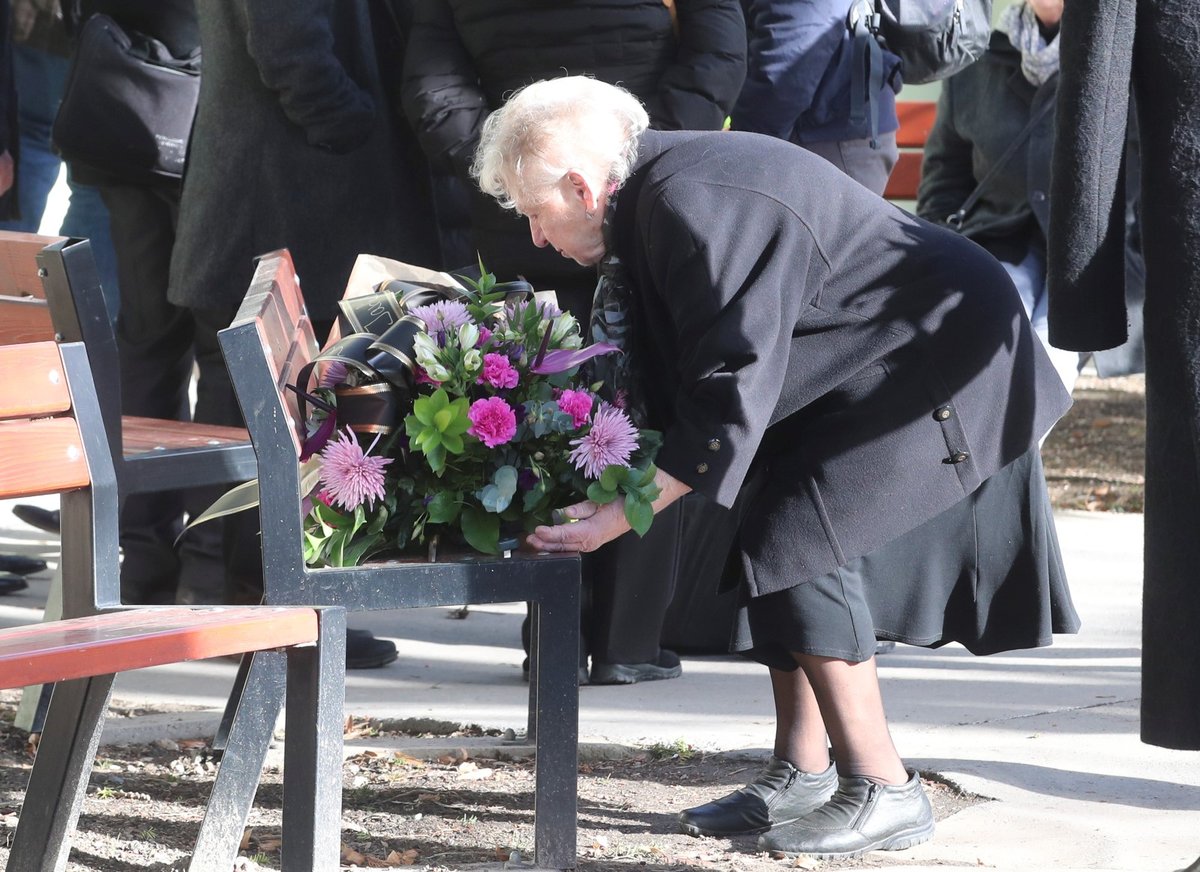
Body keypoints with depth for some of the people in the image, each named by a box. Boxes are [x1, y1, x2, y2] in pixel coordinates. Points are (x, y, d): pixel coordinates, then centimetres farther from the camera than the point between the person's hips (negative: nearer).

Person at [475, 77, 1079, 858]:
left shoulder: (696, 207, -28)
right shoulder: (659, 194, 4)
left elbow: (731, 392, -28)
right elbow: (680, 378, 12)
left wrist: (621, 515, -24)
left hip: (940, 360, -10)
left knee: (799, 538, -16)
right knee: (767, 529, 7)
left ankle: (883, 791, -9)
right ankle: (803, 777, 14)